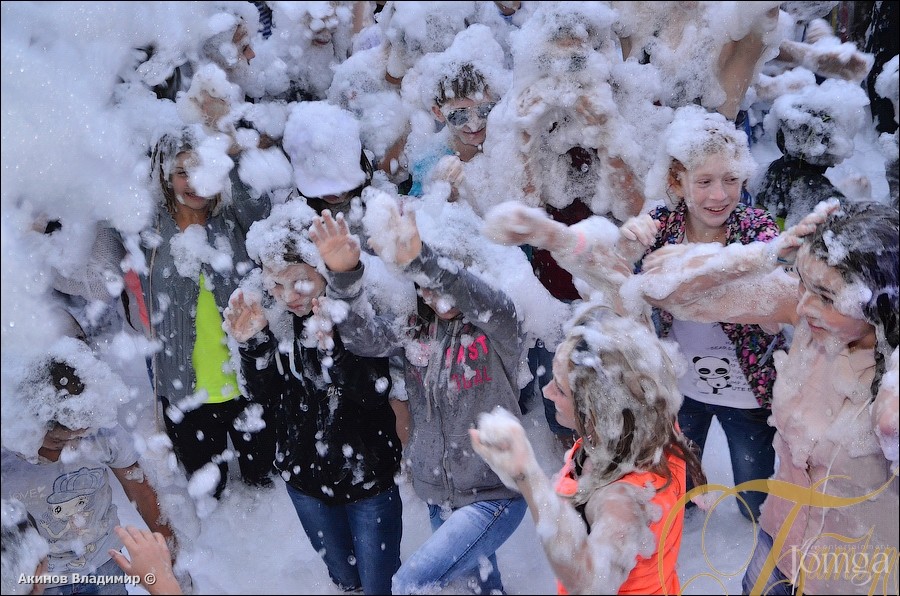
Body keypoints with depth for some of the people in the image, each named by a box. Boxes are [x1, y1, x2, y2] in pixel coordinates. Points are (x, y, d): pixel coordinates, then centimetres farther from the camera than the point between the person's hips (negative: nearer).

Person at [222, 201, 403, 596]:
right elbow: (265, 396, -8)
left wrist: (330, 343, -41)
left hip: (368, 478, -3)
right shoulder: (273, 319, -9)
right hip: (305, 479, 4)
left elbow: (374, 395, -26)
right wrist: (251, 344, -25)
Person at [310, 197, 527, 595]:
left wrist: (418, 260, -56)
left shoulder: (497, 324, -16)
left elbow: (475, 298, -39)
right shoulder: (415, 326, -3)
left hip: (493, 495, -5)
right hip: (437, 494, 5)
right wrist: (344, 275, -39)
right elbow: (366, 336, -20)